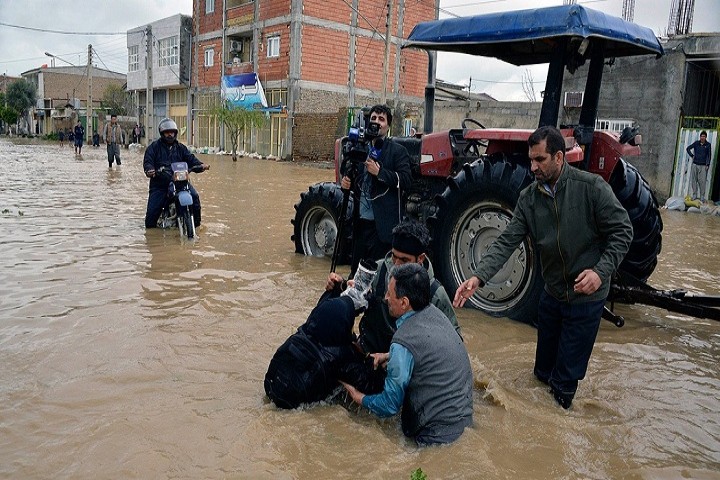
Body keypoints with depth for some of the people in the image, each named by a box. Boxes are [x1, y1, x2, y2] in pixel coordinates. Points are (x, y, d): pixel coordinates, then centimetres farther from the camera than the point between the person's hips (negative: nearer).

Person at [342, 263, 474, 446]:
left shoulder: (403, 343, -24)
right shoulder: (434, 312, -2)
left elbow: (390, 406, -14)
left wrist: (360, 398, 4)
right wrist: (389, 356, 12)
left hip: (438, 431, -8)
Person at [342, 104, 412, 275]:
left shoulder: (397, 151, -2)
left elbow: (406, 180, -13)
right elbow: (349, 175, 24)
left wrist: (379, 172, -20)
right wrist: (345, 181, 1)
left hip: (383, 223, -5)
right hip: (361, 221, 5)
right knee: (357, 269, 13)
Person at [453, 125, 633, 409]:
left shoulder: (591, 187, -17)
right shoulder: (529, 197, -6)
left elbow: (621, 232, -11)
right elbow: (507, 242, -12)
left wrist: (601, 271, -24)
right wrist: (479, 277, -25)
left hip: (586, 295, -4)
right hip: (552, 291, 4)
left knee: (566, 376, 8)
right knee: (543, 368, 23)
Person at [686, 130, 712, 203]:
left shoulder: (708, 145, 2)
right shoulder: (696, 143, 5)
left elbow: (709, 155, 3)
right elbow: (688, 149, 16)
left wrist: (707, 164, -4)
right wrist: (692, 155, 6)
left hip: (703, 166, -2)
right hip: (695, 165, 2)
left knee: (702, 181, -5)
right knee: (693, 180, 3)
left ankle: (702, 197, -1)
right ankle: (694, 195, 12)